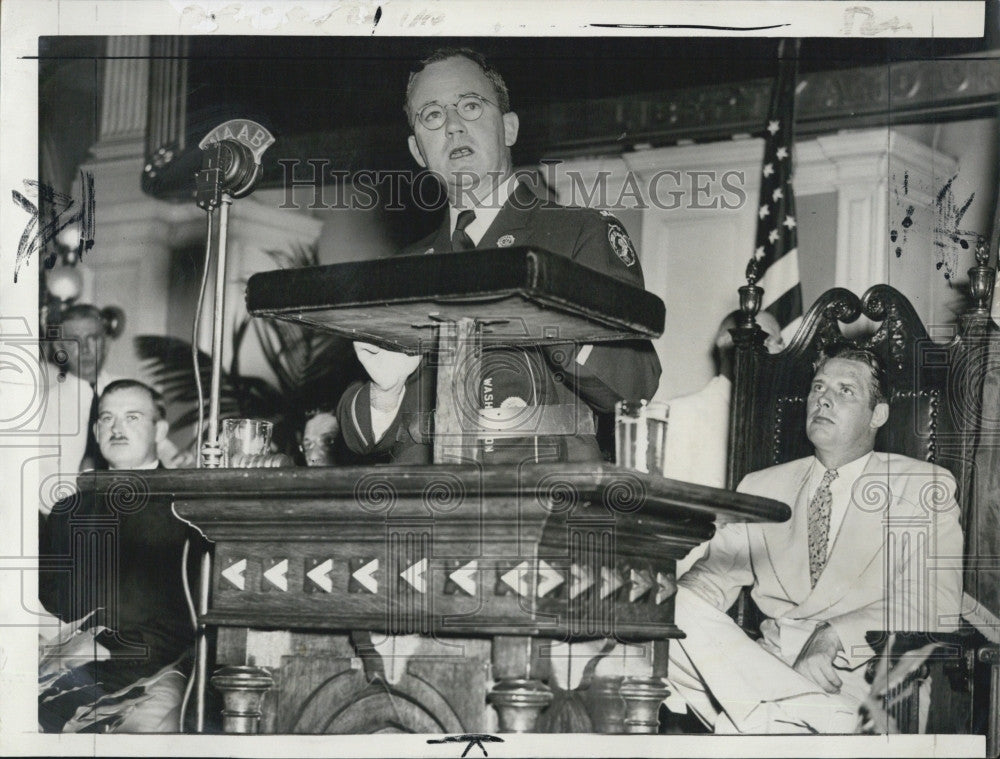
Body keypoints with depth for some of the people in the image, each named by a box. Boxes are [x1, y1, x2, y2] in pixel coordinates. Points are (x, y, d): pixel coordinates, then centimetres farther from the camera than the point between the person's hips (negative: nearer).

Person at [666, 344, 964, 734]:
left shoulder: (924, 487, 7)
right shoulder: (760, 488, 20)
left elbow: (937, 609, -5)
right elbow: (711, 577, 13)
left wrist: (836, 637, -20)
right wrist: (681, 602, -14)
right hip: (768, 660, 6)